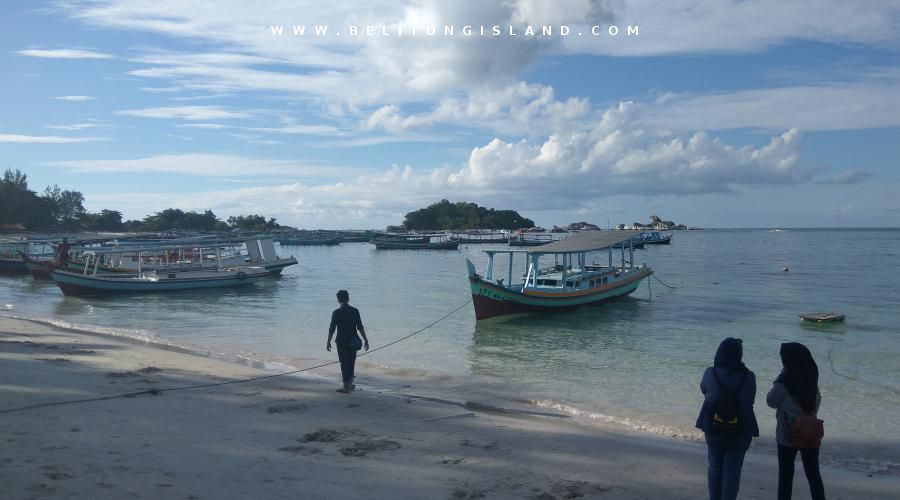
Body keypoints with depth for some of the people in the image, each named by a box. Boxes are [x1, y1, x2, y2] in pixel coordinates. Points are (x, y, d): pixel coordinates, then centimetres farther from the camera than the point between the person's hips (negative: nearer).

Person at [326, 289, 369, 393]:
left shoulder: (336, 312, -8)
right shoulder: (355, 311, -1)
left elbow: (332, 329, -6)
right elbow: (360, 327, -1)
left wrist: (328, 342, 3)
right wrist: (366, 340, 4)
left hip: (341, 341, -3)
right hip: (353, 341, 3)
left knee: (344, 363, 2)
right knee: (351, 362, 17)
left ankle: (346, 386, 3)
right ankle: (349, 384, 28)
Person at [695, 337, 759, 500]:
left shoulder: (710, 373, -11)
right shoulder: (748, 377, -14)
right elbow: (749, 400, 0)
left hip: (713, 428, 2)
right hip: (740, 431, -1)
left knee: (715, 467, 17)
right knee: (732, 470, 6)